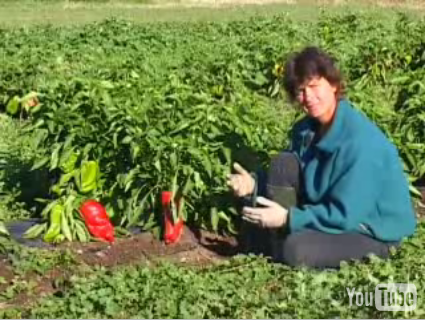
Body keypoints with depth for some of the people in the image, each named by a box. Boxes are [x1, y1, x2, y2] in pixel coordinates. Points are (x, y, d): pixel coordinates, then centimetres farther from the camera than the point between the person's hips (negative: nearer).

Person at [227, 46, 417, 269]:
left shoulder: (361, 141, -28)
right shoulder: (306, 129, -3)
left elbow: (344, 215, -27)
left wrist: (289, 218, -27)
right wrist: (254, 184, -15)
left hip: (374, 233, -7)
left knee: (297, 250, -30)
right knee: (283, 164, -10)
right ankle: (277, 248, -4)